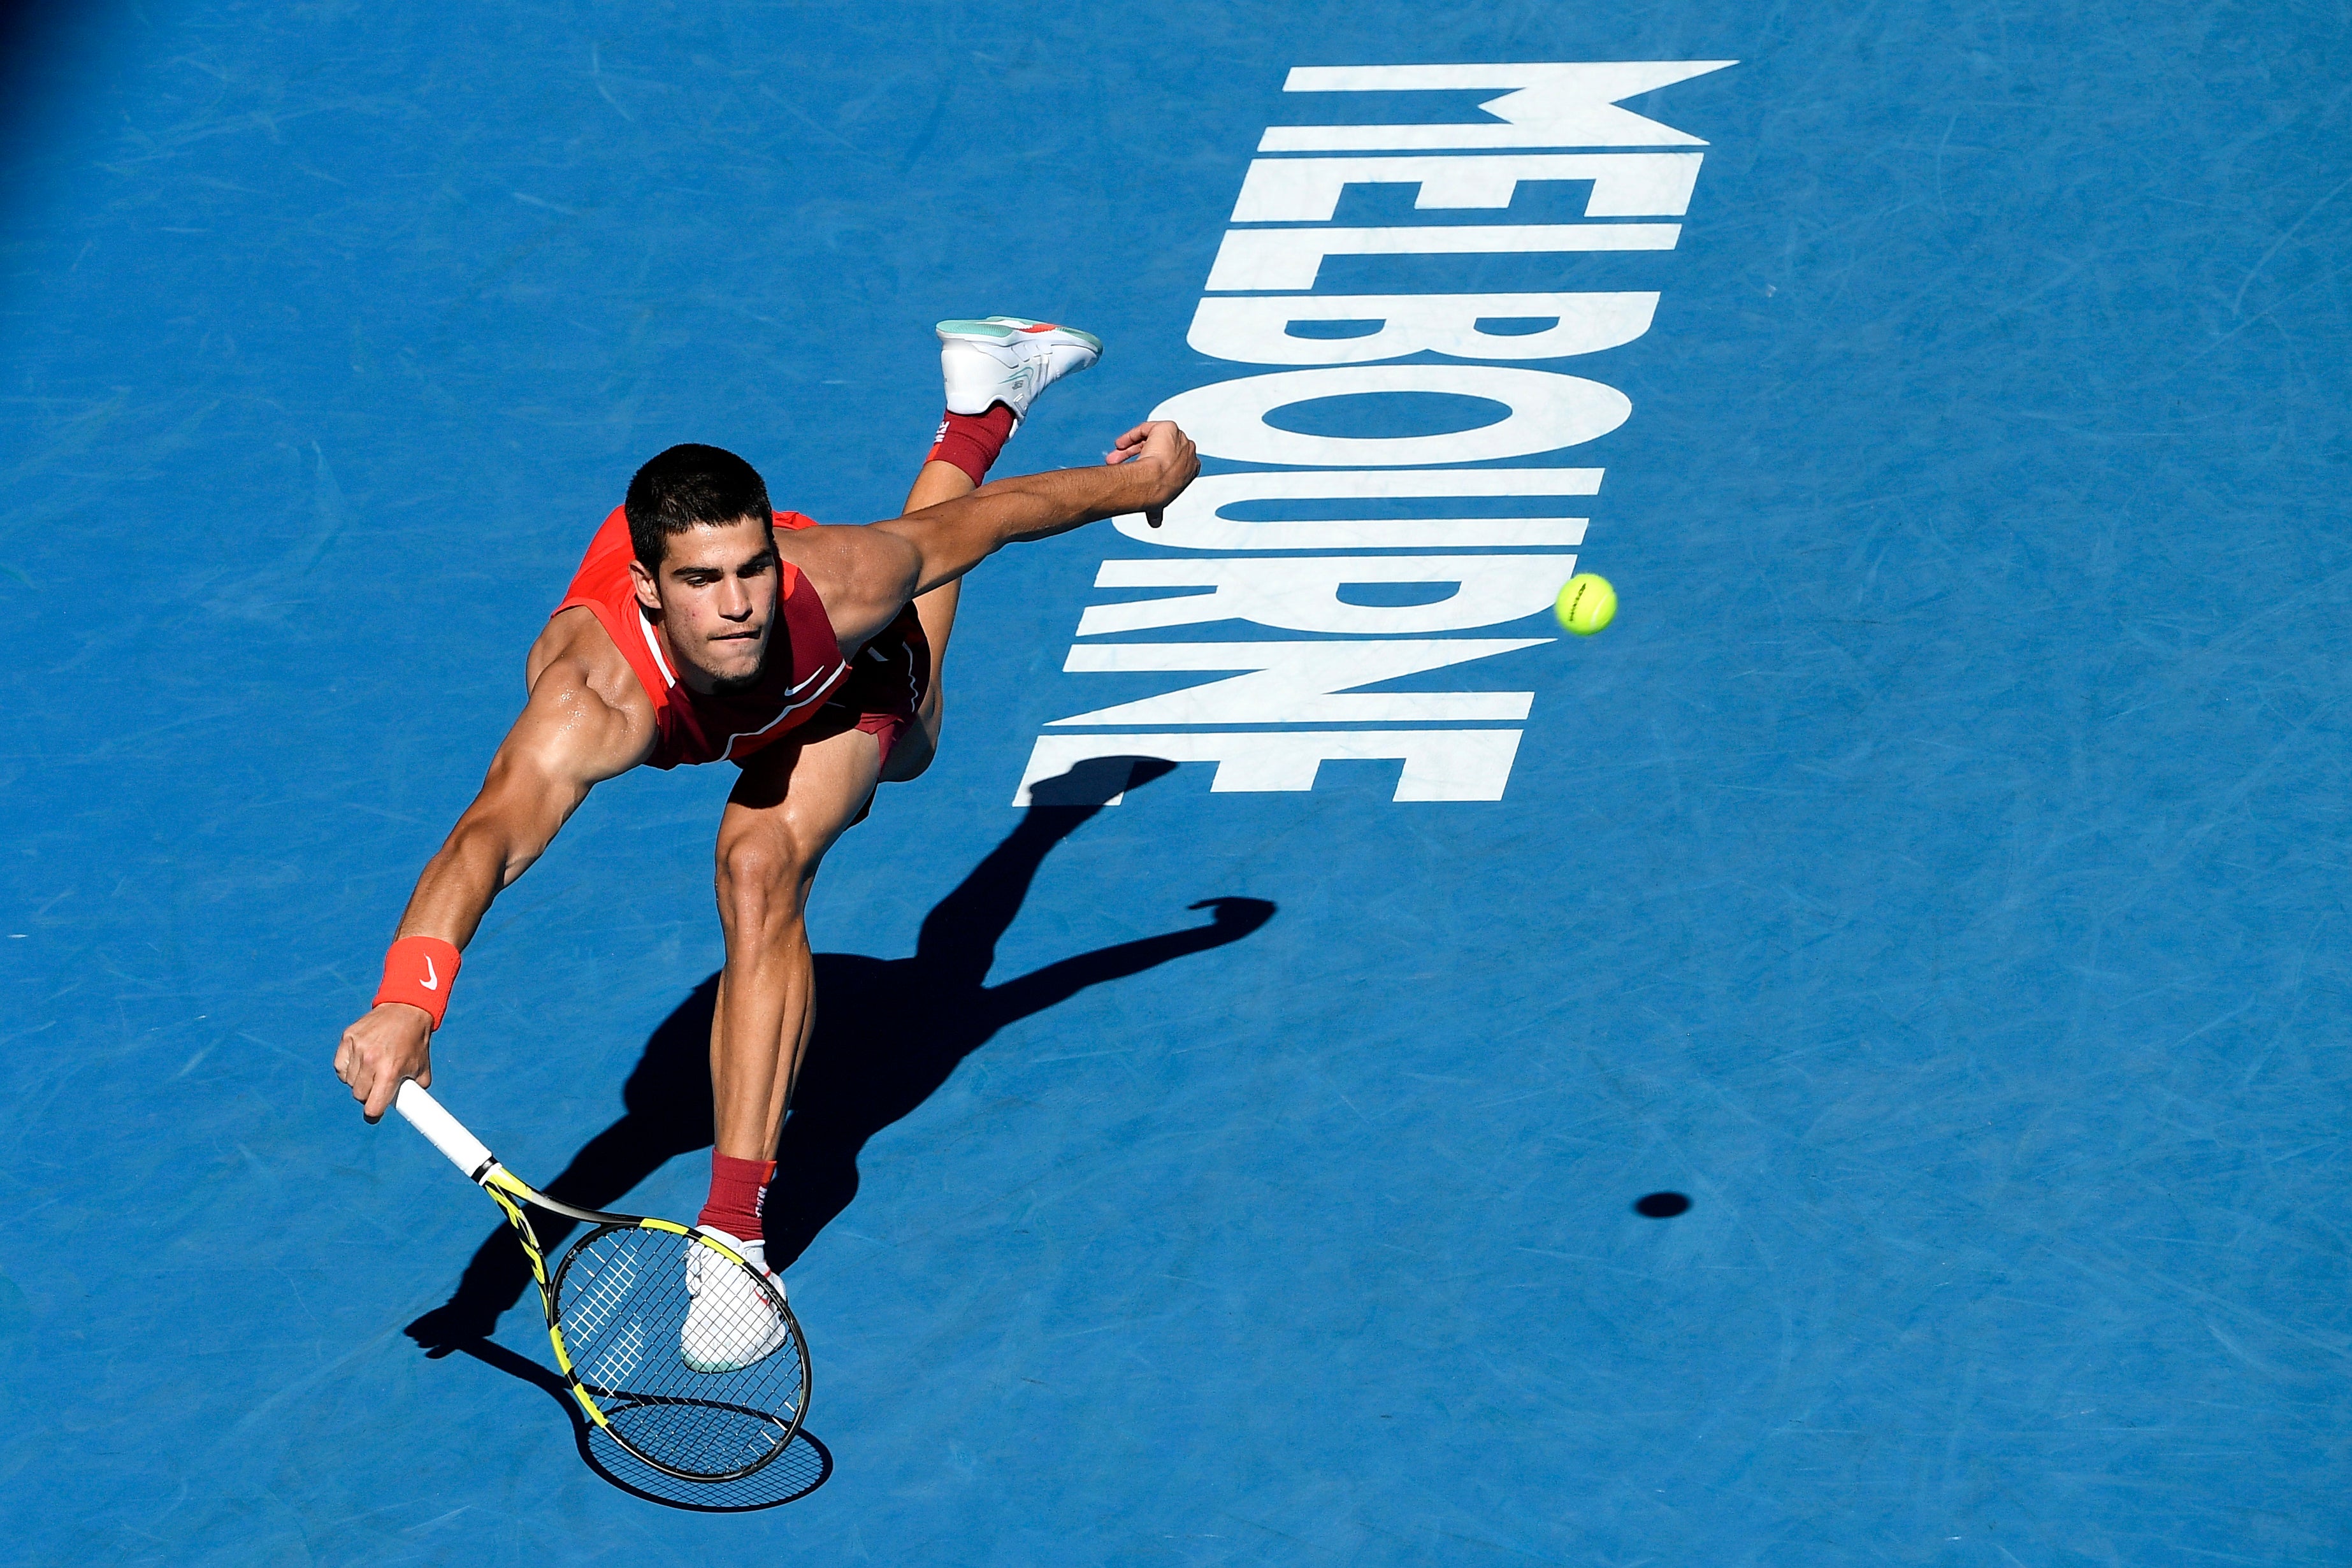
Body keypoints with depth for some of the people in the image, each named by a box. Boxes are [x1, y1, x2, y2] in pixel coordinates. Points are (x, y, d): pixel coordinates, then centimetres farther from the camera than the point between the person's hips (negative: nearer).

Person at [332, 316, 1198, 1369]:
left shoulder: (836, 581, -47)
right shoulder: (592, 703, -53)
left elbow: (975, 524, -27)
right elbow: (490, 837, -71)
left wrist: (1142, 482, -9)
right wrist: (407, 998, -89)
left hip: (841, 682, -2)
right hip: (674, 712, 2)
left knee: (762, 869, -31)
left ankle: (734, 1228, -20)